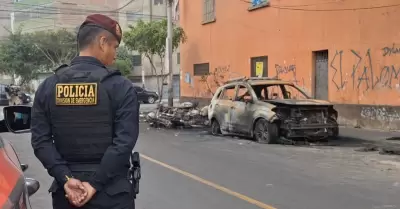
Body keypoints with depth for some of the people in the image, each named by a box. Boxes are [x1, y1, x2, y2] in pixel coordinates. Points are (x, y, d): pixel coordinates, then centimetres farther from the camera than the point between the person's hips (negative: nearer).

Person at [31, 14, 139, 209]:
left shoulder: (47, 86, 2)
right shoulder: (120, 86, -10)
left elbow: (40, 141, -4)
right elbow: (124, 142, -17)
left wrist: (66, 179, -8)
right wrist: (95, 184, -14)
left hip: (66, 191, 4)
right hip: (111, 192, -3)